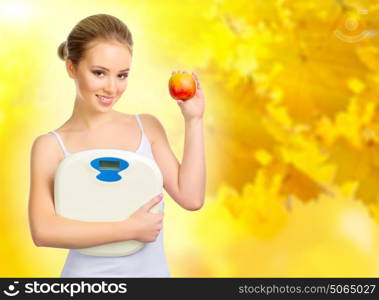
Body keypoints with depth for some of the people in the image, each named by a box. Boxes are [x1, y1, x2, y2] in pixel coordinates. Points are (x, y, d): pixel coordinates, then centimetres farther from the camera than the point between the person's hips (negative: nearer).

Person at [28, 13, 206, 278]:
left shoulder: (148, 127, 1)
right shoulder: (51, 146, -6)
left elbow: (190, 198, -4)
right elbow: (43, 231, -18)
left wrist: (193, 120, -5)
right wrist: (130, 229, -17)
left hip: (153, 270, 3)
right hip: (87, 272, -2)